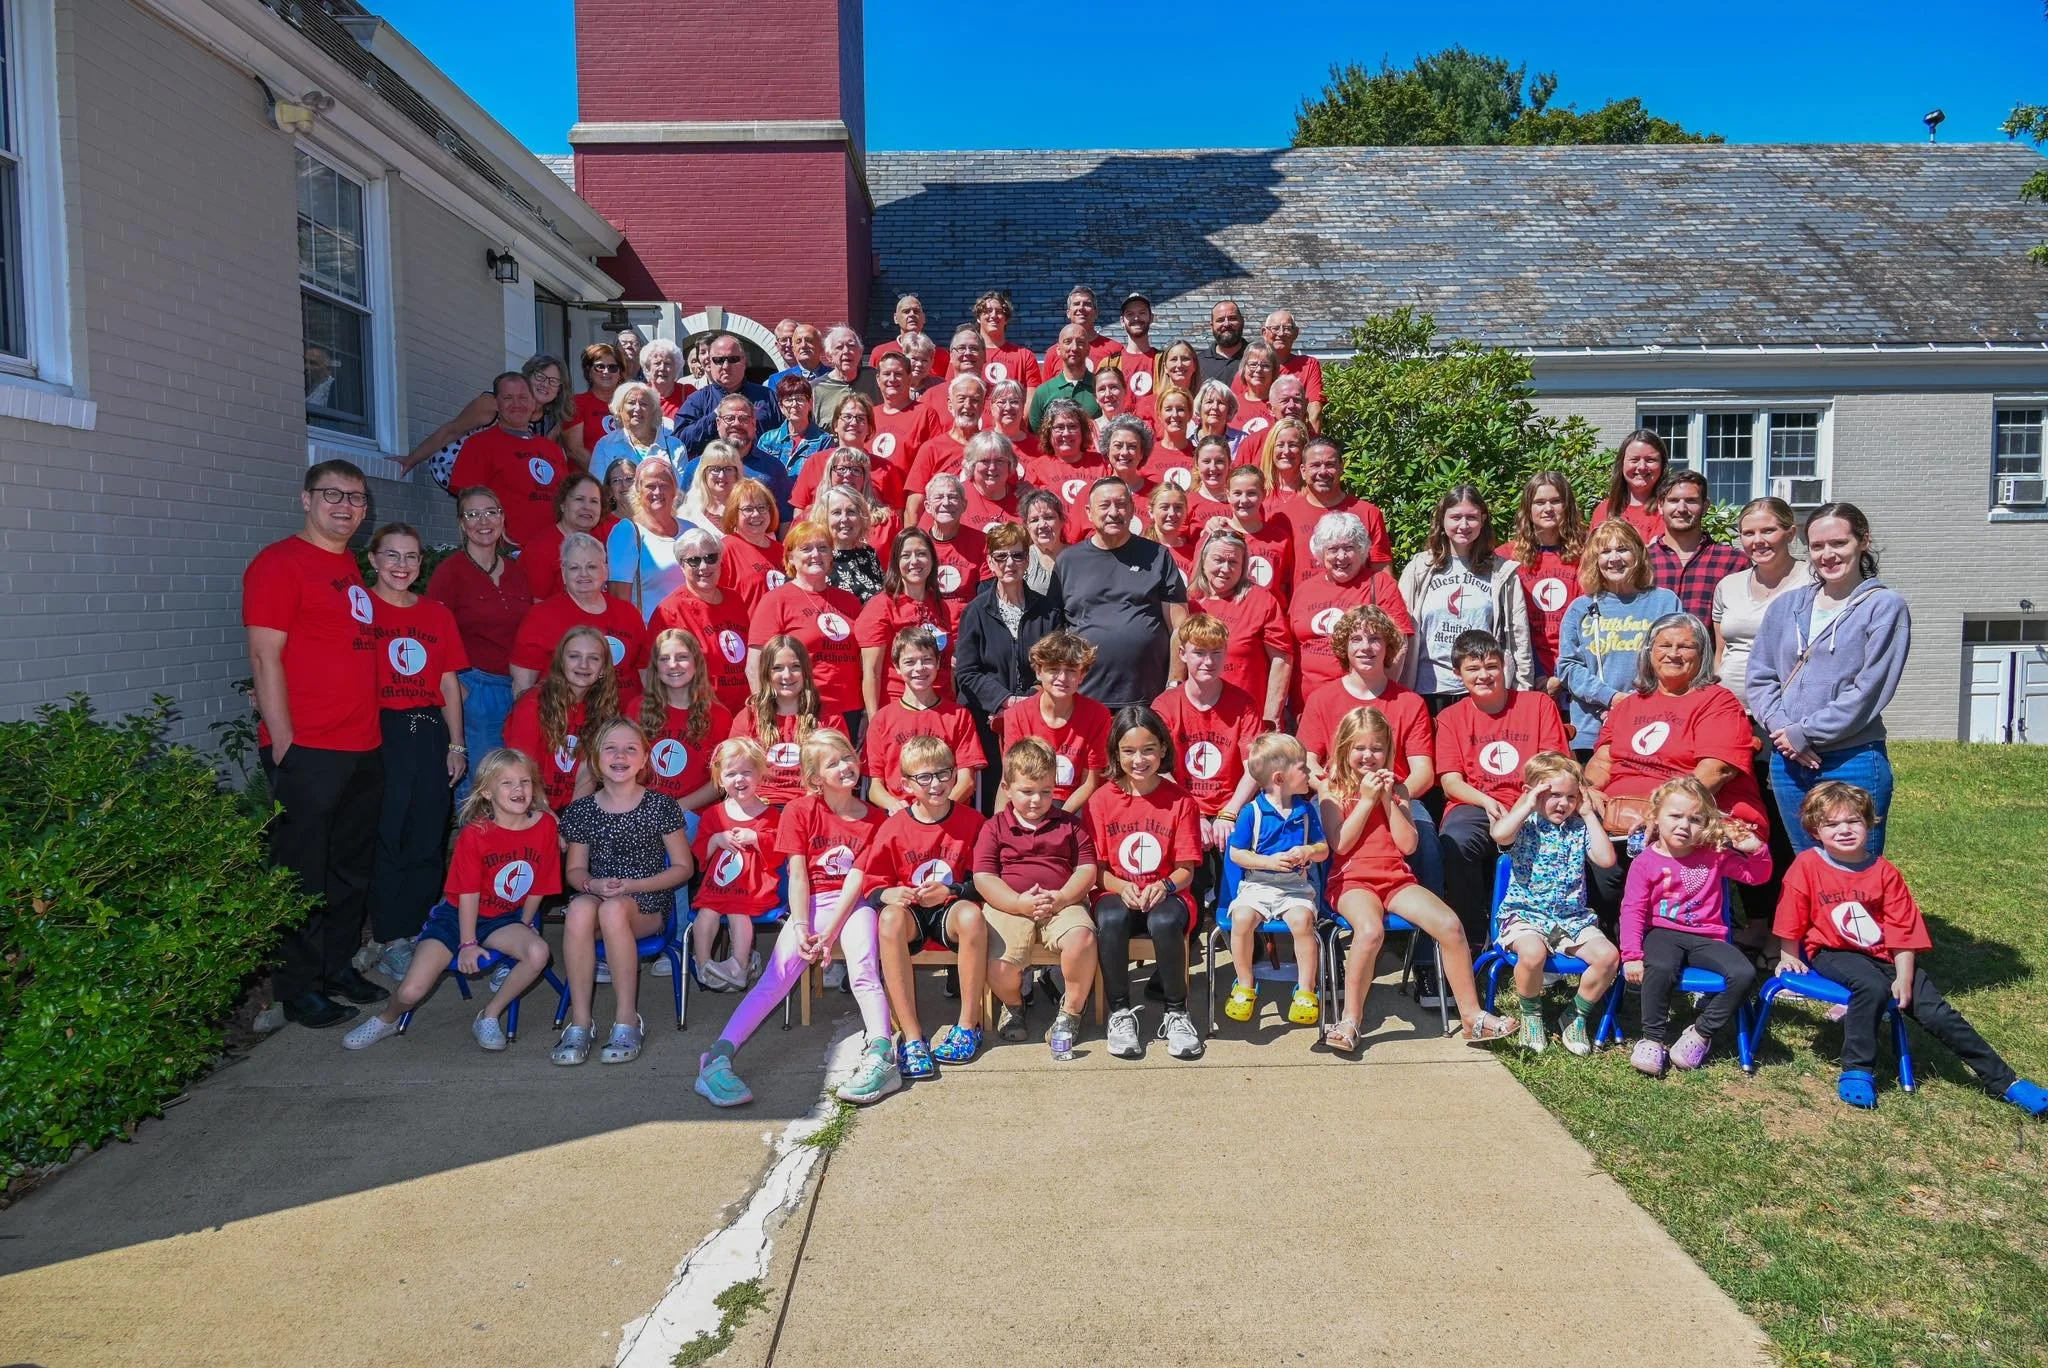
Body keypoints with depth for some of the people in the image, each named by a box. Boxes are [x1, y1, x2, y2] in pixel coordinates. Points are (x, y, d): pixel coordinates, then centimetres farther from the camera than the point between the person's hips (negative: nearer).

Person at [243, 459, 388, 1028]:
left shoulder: (352, 567, 17)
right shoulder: (279, 562, -7)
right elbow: (265, 657, -12)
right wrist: (284, 740, -16)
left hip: (363, 747, 8)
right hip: (306, 749, -8)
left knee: (352, 868, 16)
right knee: (302, 872, 1)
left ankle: (339, 966, 29)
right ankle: (299, 988, 12)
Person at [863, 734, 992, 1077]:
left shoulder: (970, 821, -1)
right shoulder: (894, 827, -1)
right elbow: (874, 884, 2)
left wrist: (949, 891, -18)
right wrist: (889, 894, -20)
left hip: (951, 909, 0)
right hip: (911, 910, 1)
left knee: (972, 915, -36)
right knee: (890, 919, -35)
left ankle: (969, 1024, -20)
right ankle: (911, 1035, -34)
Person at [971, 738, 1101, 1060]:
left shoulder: (1069, 824, 15)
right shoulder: (994, 827, 10)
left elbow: (1087, 869, 7)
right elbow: (983, 877, 0)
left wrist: (1062, 897, -13)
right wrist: (1020, 903, -15)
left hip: (1062, 905, 1)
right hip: (1009, 907, -1)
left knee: (1082, 937, -34)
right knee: (999, 964, -28)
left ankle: (1070, 1012, -7)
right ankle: (1013, 1005, 12)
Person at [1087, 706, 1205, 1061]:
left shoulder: (1180, 800, 3)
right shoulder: (1101, 800, 3)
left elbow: (1186, 869, 1)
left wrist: (1165, 886, -20)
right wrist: (1120, 886, -18)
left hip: (1165, 894, 0)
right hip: (1117, 893, 1)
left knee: (1164, 921, -36)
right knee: (1110, 919, -36)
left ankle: (1176, 1012, -13)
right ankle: (1120, 1013, -16)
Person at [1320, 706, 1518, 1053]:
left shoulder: (1395, 787, 14)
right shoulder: (1332, 787, 5)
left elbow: (1409, 845, 3)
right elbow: (1340, 843, -7)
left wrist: (1387, 799, -5)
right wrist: (1366, 799, -8)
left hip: (1397, 878, 4)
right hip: (1352, 880, -4)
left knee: (1450, 924, -20)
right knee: (1370, 930, -36)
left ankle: (1471, 1015, -6)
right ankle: (1350, 1019, -21)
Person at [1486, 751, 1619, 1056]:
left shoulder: (1578, 828, 10)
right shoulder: (1524, 824, -3)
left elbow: (1606, 859, -4)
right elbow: (1499, 834, -28)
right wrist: (1529, 805, -14)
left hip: (1573, 917, 4)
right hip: (1525, 913, -4)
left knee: (1608, 956, -21)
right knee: (1532, 953, -35)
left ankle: (1577, 1016, 5)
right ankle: (1531, 1014, -4)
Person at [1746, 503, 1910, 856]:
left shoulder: (1884, 607, -3)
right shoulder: (1786, 606, 12)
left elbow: (1868, 691, -11)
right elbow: (1760, 676, 9)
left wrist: (1804, 733, -12)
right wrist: (1780, 729, -7)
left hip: (1854, 763, -5)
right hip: (1788, 762, 5)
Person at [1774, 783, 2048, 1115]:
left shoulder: (1884, 872, -2)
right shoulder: (1807, 865, -9)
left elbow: (1903, 930, -2)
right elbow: (1791, 916, -1)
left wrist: (1904, 980, -9)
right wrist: (1789, 958, 5)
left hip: (1883, 955, 3)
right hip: (1833, 954, -3)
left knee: (1936, 1011, -7)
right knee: (1873, 987, -32)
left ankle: (2004, 1081, 4)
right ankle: (1857, 1071, -19)